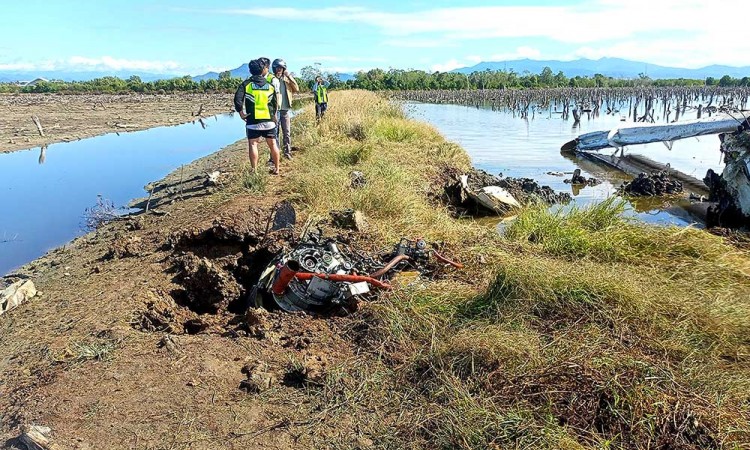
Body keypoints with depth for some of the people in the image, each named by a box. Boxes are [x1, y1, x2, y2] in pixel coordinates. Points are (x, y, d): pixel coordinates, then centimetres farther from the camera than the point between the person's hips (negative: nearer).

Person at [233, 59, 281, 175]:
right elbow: (275, 103, 8)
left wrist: (241, 112, -2)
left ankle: (254, 170, 0)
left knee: (253, 144, 3)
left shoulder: (246, 84, -1)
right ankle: (276, 168, 17)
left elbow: (237, 99, -12)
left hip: (253, 121, -2)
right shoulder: (270, 85, 6)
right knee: (273, 144, 11)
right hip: (269, 120, 2)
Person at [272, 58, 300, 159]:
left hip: (285, 110, 4)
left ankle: (287, 152, 21)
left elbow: (296, 89, -3)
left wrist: (290, 77, -11)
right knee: (275, 133, 0)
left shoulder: (287, 79, 8)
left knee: (287, 133, 9)